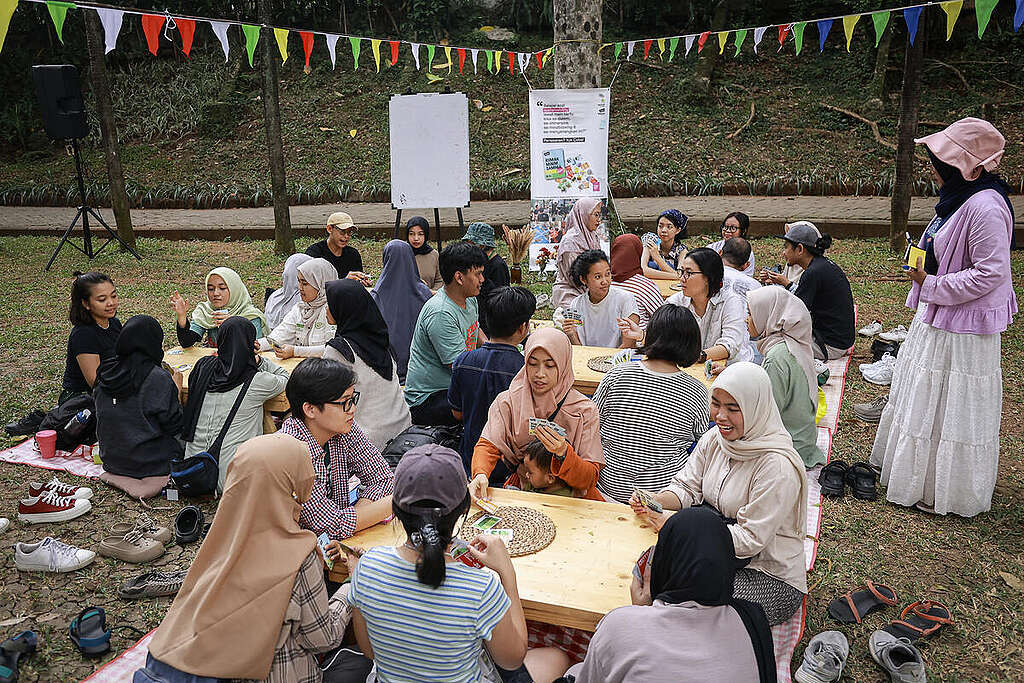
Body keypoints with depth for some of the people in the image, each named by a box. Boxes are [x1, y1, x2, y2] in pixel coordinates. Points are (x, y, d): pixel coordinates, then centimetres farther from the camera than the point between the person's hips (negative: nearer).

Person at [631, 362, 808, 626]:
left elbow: (750, 539, -25)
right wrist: (653, 501, -18)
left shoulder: (777, 467, -25)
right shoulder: (714, 438, -2)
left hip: (771, 576, -6)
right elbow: (687, 487, 4)